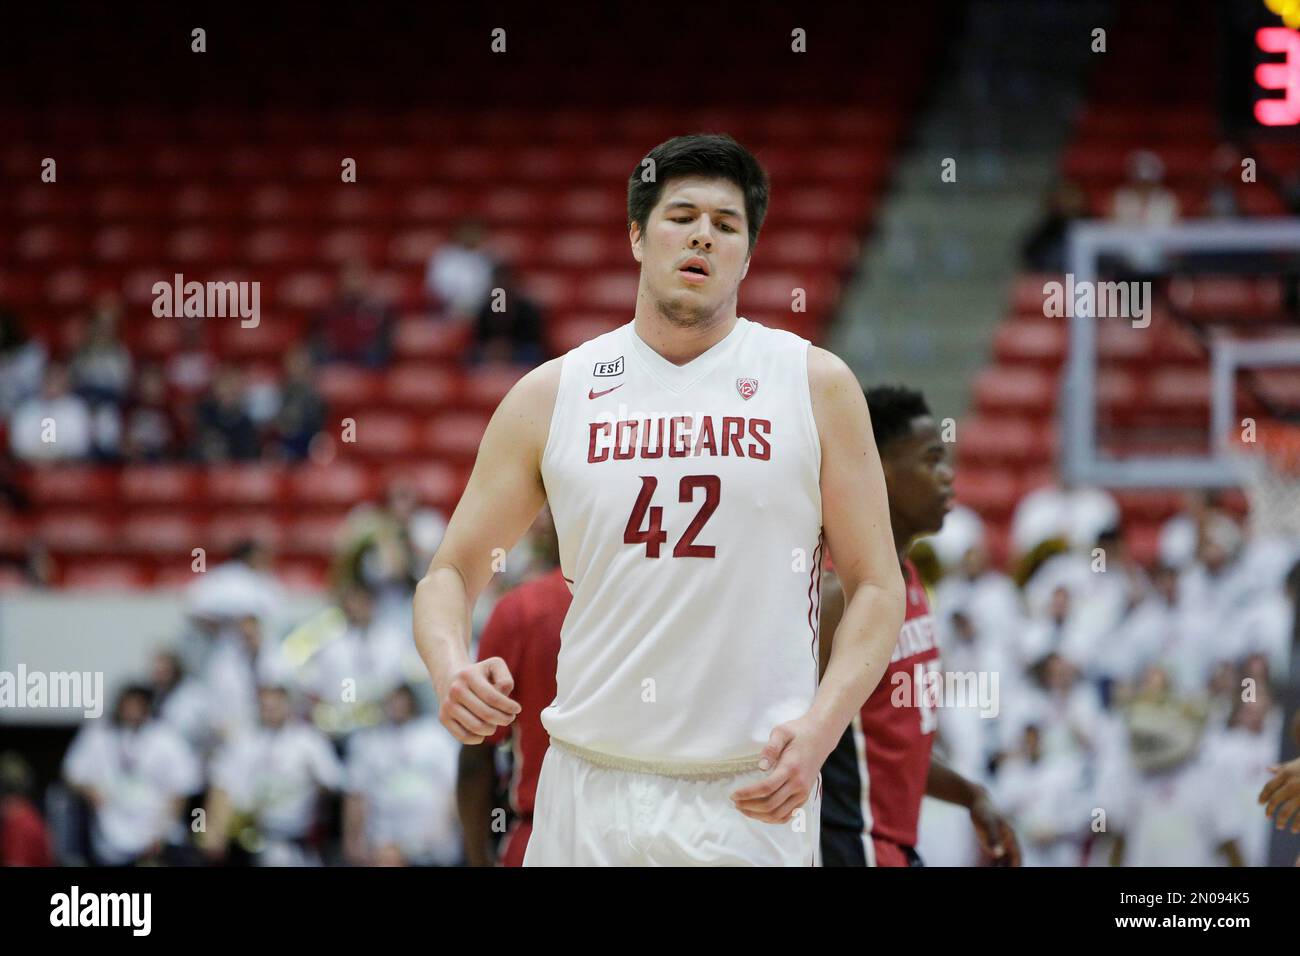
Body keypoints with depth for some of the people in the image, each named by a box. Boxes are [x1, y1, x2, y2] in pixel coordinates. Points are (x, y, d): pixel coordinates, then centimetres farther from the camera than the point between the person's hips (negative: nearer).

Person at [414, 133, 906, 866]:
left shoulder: (816, 384, 3)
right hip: (591, 795, 1)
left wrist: (820, 727, -12)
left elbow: (877, 585, 4)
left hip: (753, 798, -1)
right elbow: (453, 572, 10)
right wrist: (452, 668, -13)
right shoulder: (551, 396, 7)